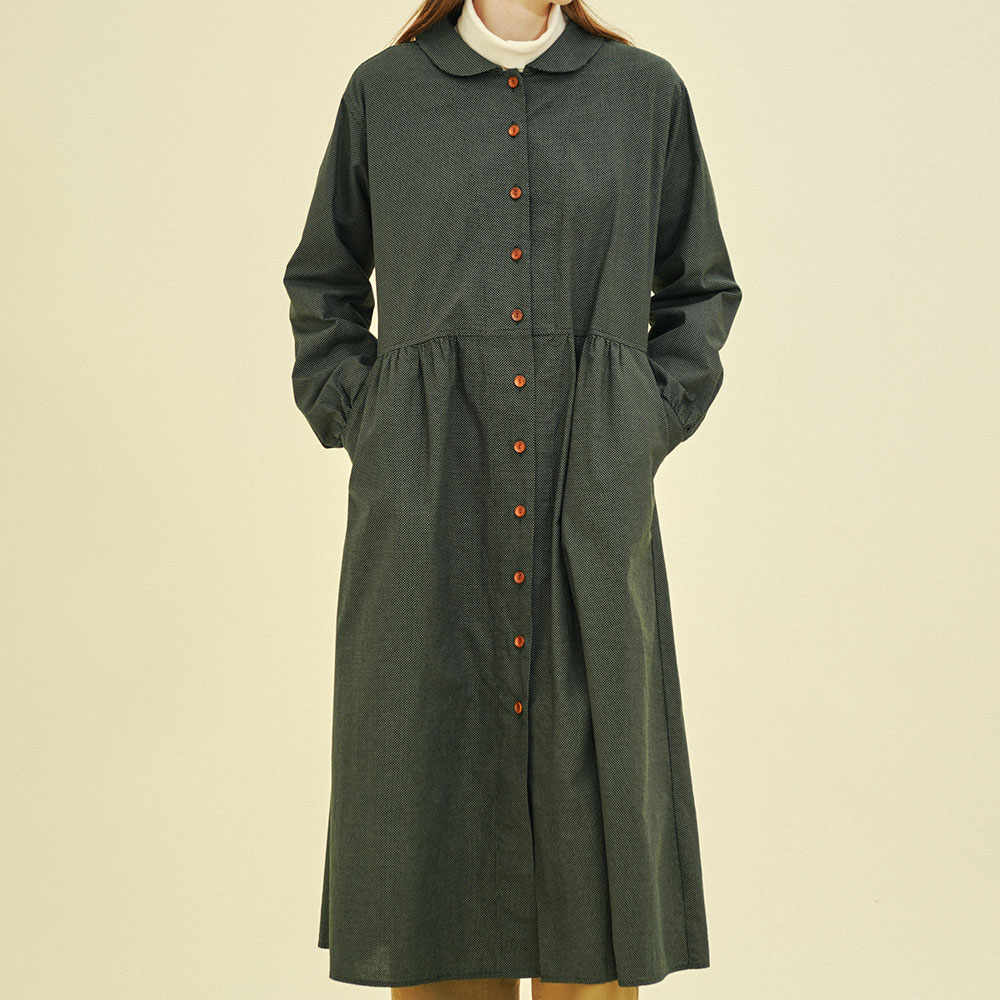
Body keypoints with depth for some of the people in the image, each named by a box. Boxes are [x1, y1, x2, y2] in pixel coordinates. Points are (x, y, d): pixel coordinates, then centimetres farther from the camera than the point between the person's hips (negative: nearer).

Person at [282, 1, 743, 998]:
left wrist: (648, 424, 5)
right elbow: (321, 283, 17)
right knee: (433, 772, 4)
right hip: (426, 495, 0)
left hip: (592, 501, 0)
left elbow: (701, 287, 16)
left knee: (591, 765, 4)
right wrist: (358, 423, 6)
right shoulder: (383, 91, 7)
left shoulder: (646, 91, 8)